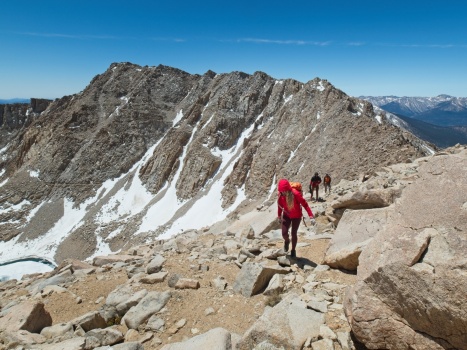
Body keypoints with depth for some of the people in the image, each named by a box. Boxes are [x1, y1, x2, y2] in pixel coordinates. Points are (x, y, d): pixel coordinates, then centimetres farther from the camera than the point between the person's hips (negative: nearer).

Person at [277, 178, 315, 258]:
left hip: (296, 216, -3)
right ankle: (287, 241, 33)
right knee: (284, 233, -4)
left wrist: (311, 216, -32)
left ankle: (293, 250, 28)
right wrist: (279, 217, 7)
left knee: (294, 234, 3)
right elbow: (280, 205, -2)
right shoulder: (281, 194, -19)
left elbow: (305, 204, -26)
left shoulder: (296, 194, -32)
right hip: (286, 215, 3)